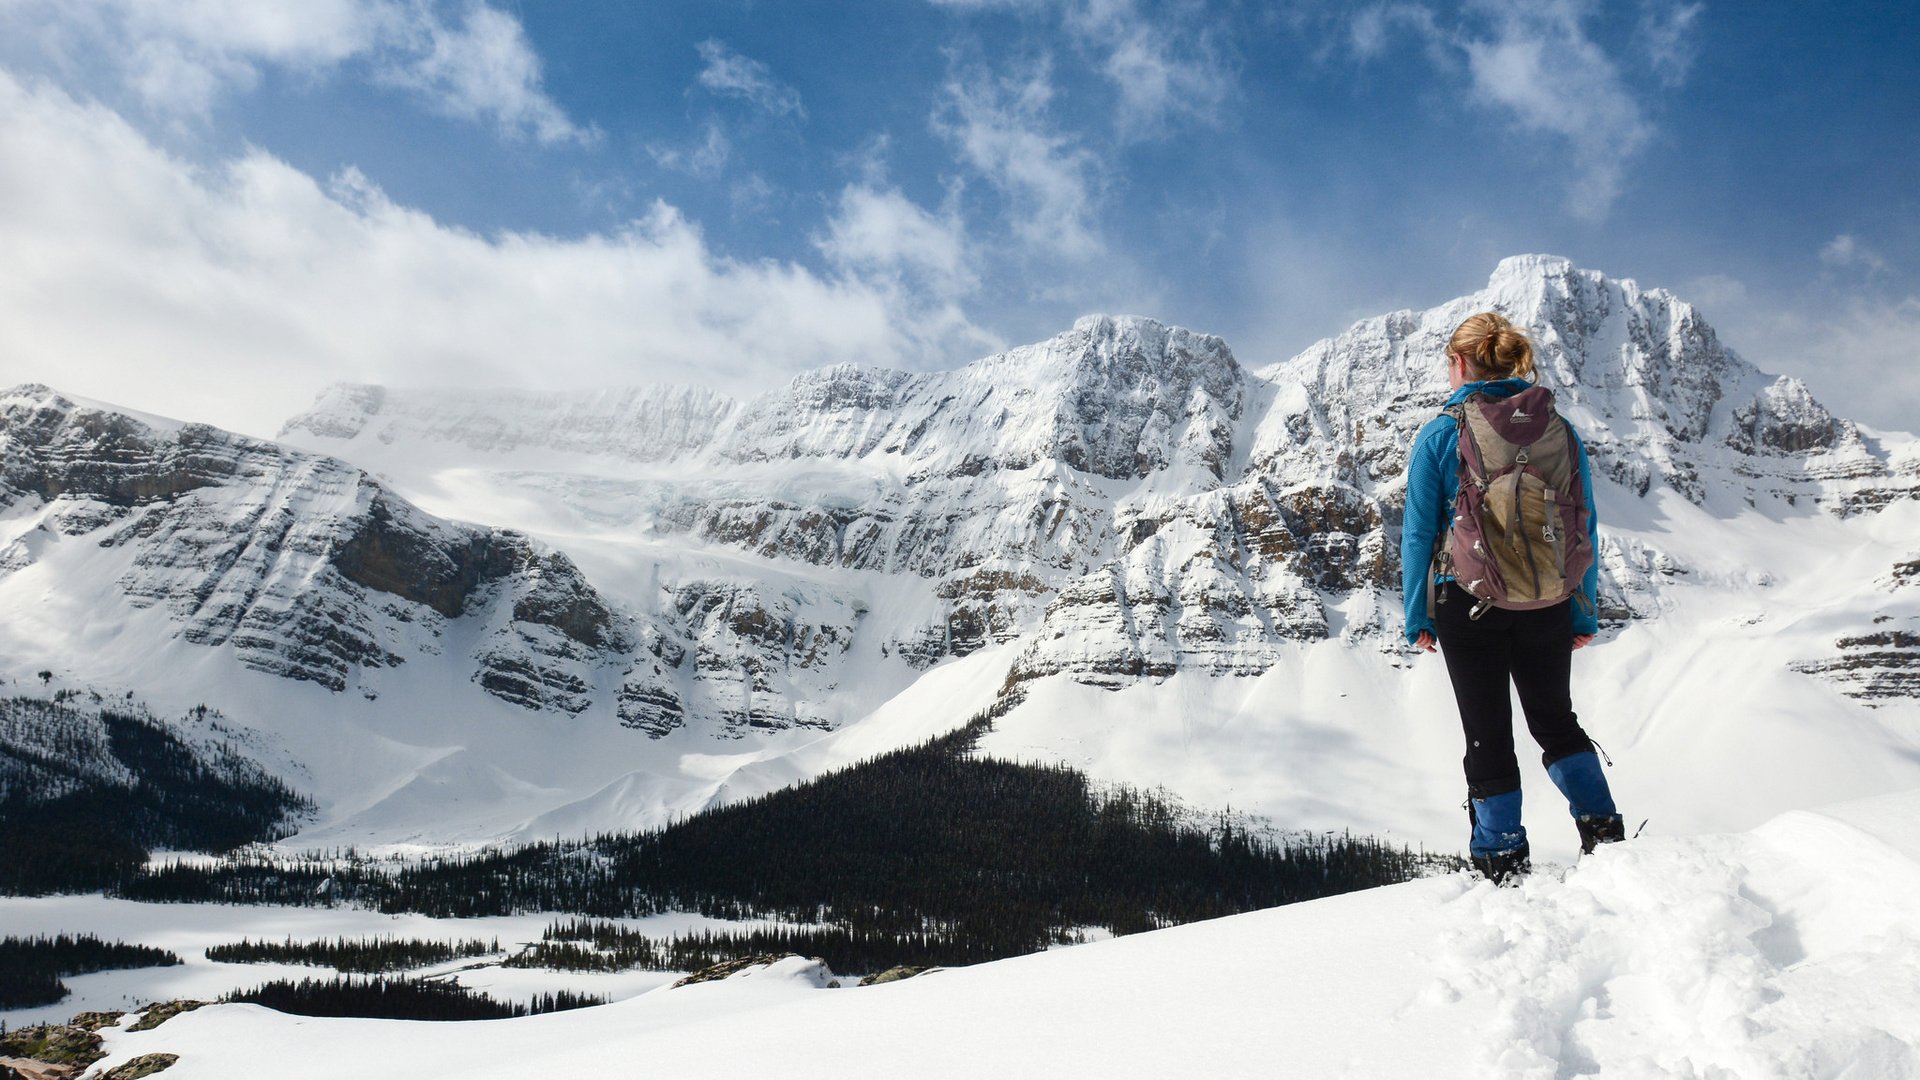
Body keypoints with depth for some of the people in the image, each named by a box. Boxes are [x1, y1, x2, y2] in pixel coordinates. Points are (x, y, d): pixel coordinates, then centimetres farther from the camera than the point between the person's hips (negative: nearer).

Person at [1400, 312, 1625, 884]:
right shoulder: (1559, 429, 0)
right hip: (1547, 605, 3)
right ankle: (1602, 826, 13)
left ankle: (1503, 859, 14)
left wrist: (1417, 617, 3)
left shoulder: (1440, 435, -7)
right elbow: (1584, 530, 3)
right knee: (1555, 718, 23)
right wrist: (1584, 614, 11)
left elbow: (1419, 534, -5)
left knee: (1488, 731, 9)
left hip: (1468, 606, -2)